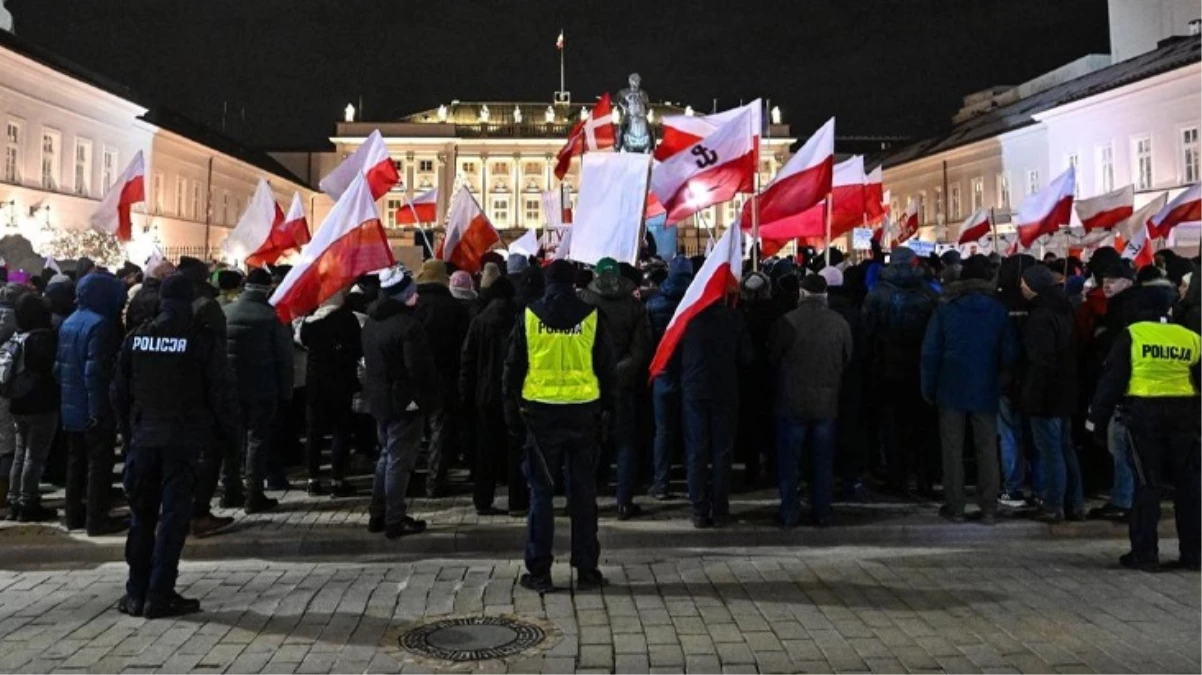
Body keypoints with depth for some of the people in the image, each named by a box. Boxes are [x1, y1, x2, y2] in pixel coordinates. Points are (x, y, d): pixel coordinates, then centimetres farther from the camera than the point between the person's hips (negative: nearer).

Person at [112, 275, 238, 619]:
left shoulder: (136, 338, 5)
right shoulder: (202, 339, -7)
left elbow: (119, 391, 8)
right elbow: (220, 390, -8)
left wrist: (128, 430, 17)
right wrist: (227, 431, 4)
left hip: (143, 437, 4)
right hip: (184, 438, -4)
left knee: (141, 516, 13)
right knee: (174, 516, 1)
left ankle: (136, 593, 18)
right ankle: (160, 596, 2)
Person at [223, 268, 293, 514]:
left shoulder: (225, 312, -1)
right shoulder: (272, 316, -12)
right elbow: (284, 358, -8)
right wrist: (285, 392, 1)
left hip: (231, 387, 4)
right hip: (262, 389, -4)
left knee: (233, 438, 16)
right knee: (258, 439, 3)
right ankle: (254, 497, 4)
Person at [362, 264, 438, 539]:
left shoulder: (371, 322, 8)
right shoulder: (408, 325, -21)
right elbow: (419, 368, -23)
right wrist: (429, 396, -8)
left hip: (379, 400, 9)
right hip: (404, 402, -9)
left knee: (387, 455, 20)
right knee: (399, 460, 0)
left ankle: (377, 515, 26)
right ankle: (395, 521, 6)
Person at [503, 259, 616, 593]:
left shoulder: (529, 316, -1)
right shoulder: (591, 316, -1)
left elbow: (513, 366, 3)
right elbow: (607, 366, 4)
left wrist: (511, 407, 13)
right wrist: (608, 406, 14)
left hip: (541, 412, 0)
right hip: (583, 412, 1)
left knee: (541, 491, 6)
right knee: (583, 492, 8)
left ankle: (538, 571, 8)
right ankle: (587, 569, 13)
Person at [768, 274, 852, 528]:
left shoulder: (787, 322, -14)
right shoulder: (840, 323, -5)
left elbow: (772, 358, -2)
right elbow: (847, 360, 6)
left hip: (792, 402, -2)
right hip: (827, 402, 2)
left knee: (788, 460, 9)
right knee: (824, 461, 13)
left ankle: (789, 513, 12)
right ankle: (822, 512, 19)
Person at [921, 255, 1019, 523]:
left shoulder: (945, 308, -3)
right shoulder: (999, 310, -1)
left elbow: (930, 351, -4)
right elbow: (1010, 353, -2)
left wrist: (928, 388, 3)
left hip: (951, 389, -1)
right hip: (986, 390, 1)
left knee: (953, 449, 5)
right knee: (987, 449, 8)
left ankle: (955, 507, 8)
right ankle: (988, 508, 10)